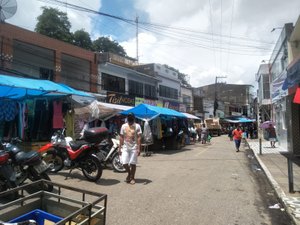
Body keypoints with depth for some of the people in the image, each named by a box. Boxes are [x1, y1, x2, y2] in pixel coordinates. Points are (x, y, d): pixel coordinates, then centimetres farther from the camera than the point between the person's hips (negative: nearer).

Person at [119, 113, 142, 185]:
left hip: (134, 147, -2)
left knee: (133, 163, 3)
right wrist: (120, 148, 4)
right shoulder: (123, 126, 6)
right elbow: (121, 137, 8)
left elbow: (139, 138, -6)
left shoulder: (137, 126, -3)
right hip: (125, 147, 2)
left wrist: (138, 148, -13)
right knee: (124, 163, -2)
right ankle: (129, 173, 27)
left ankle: (132, 178, 22)